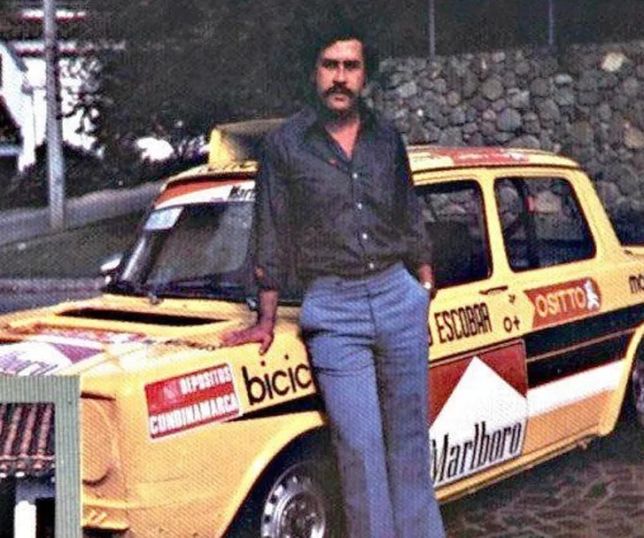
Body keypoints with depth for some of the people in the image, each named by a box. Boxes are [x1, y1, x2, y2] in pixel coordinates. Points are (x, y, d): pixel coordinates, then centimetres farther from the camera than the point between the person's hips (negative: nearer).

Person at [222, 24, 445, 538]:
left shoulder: (387, 138, 8)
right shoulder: (285, 144, -1)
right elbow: (273, 240, 2)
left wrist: (428, 294, 12)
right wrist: (266, 321, 2)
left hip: (398, 296, 3)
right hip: (332, 309, -3)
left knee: (410, 437, 10)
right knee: (360, 447, -3)